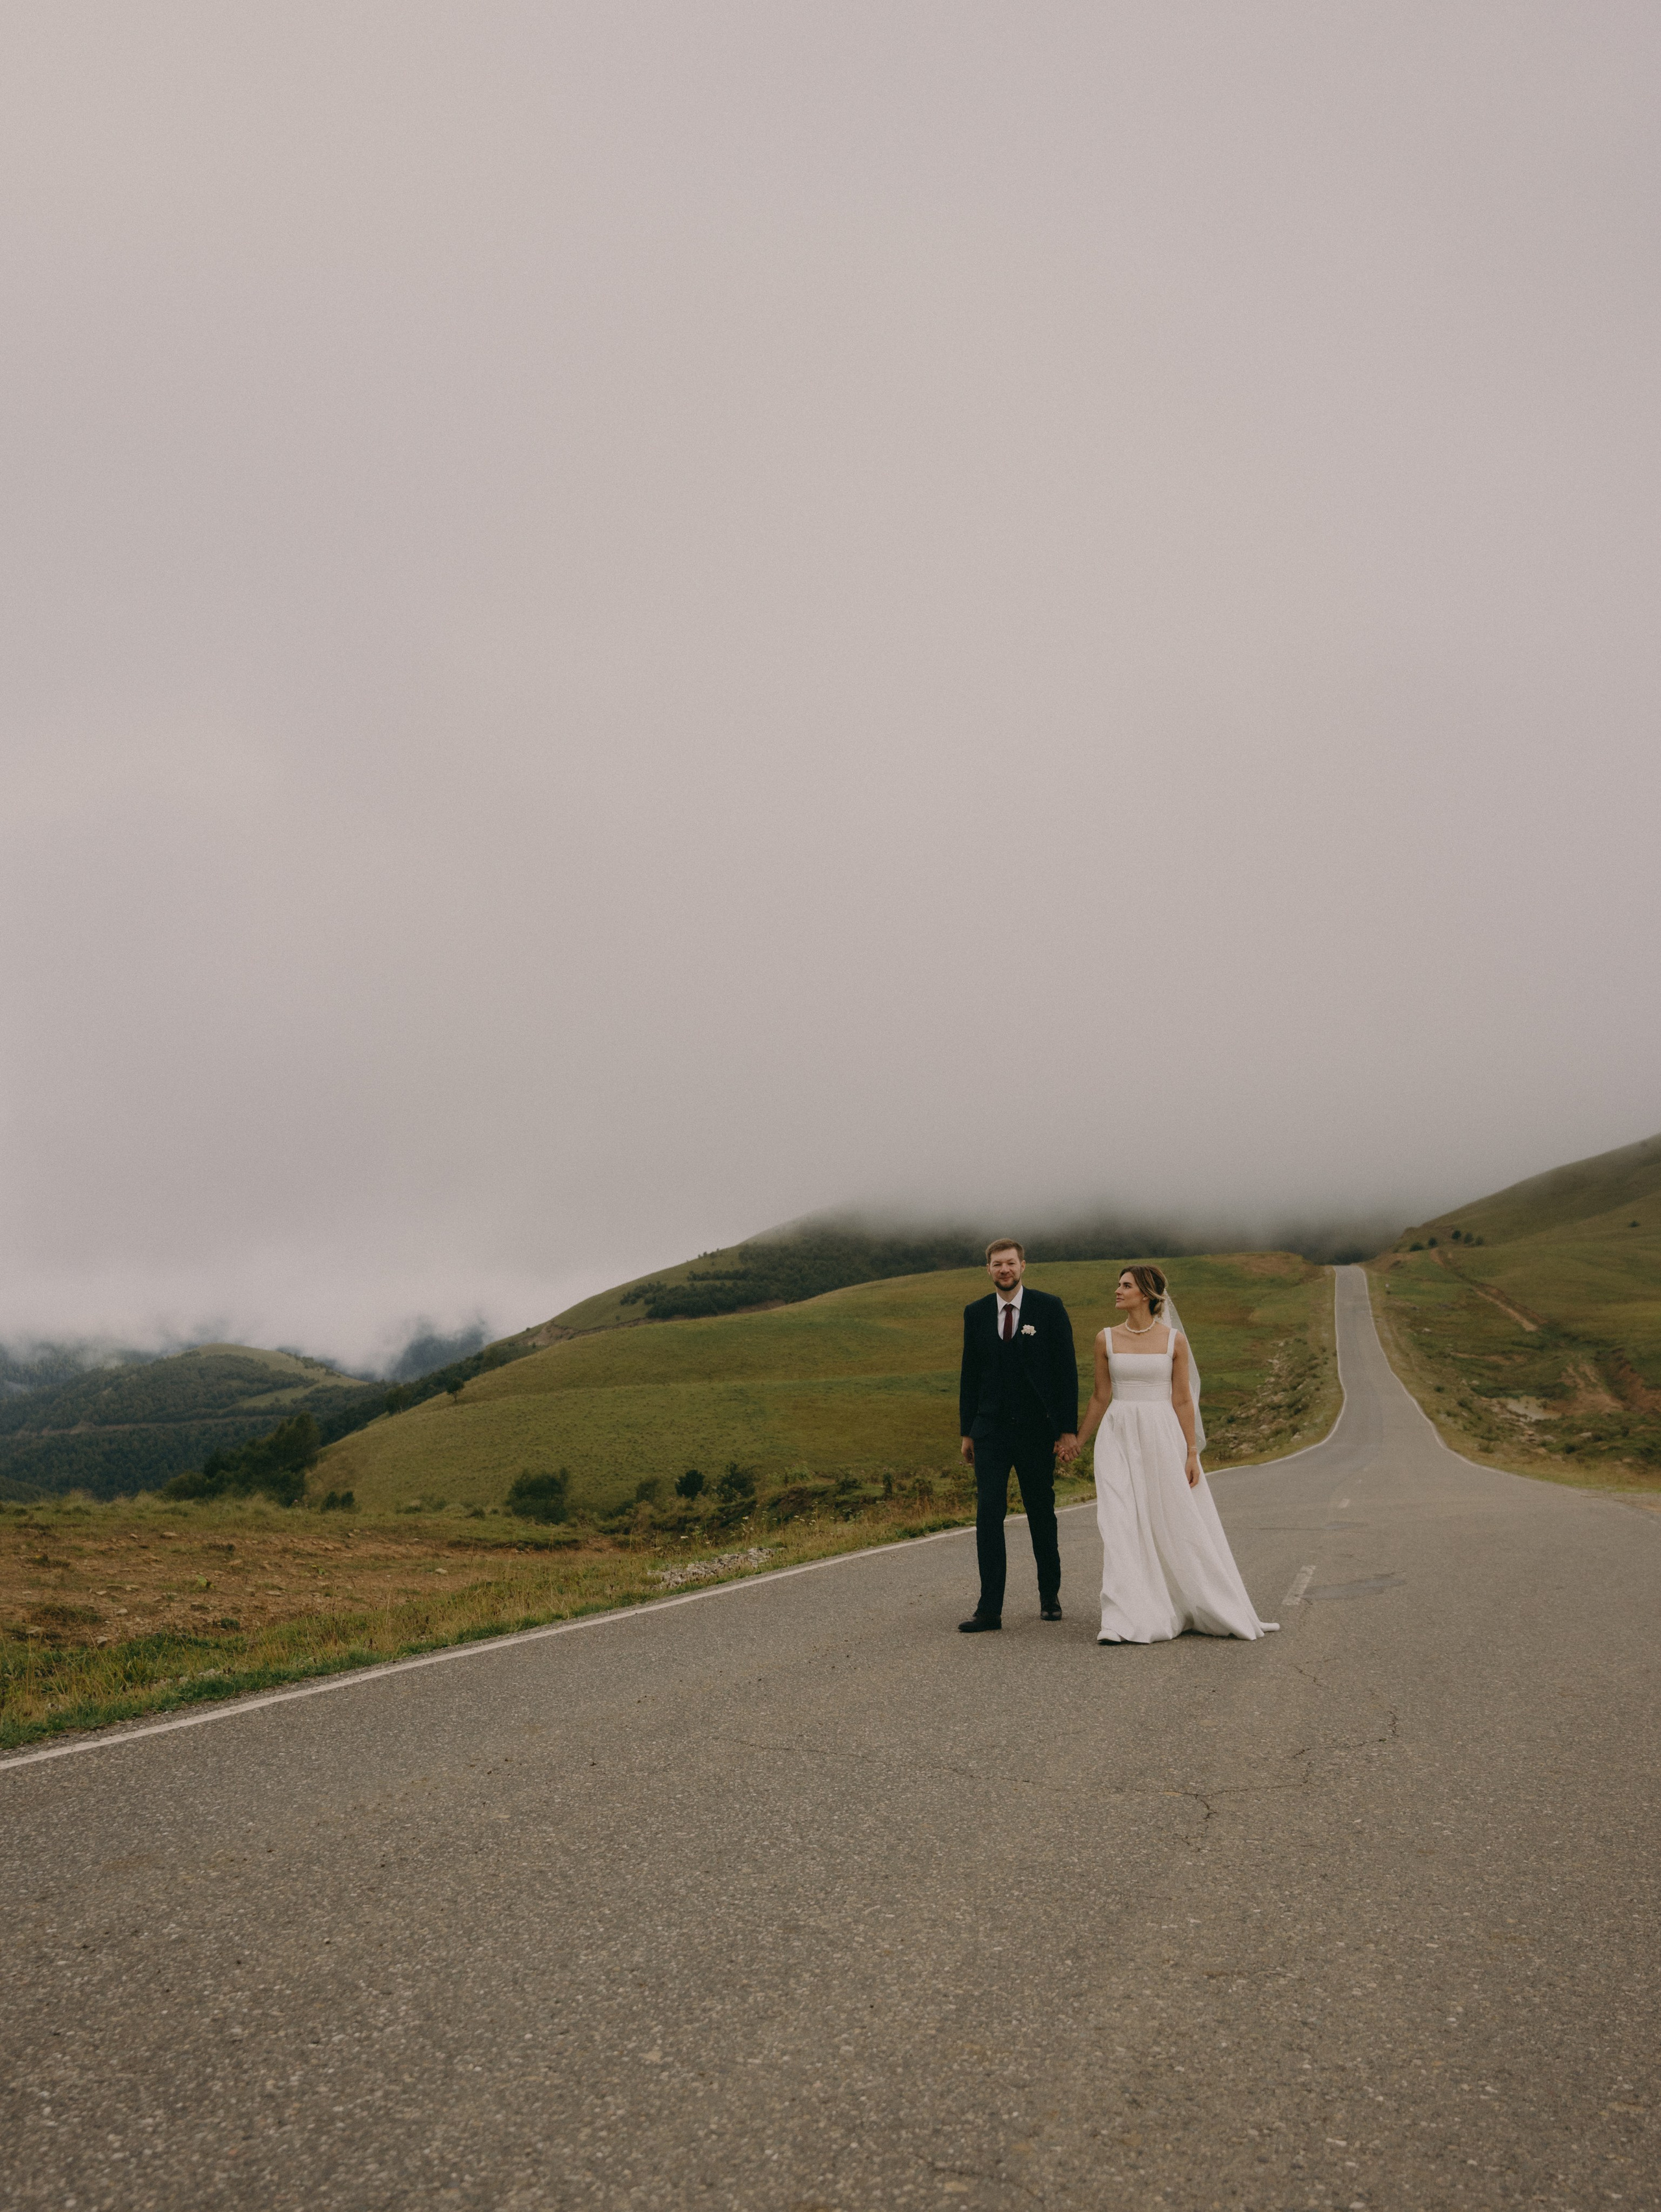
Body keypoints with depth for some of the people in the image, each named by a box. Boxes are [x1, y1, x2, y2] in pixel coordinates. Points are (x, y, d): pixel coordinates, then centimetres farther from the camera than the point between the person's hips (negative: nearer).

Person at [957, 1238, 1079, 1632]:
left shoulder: (1049, 1308, -2)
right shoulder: (975, 1313, 6)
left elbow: (1067, 1370, -3)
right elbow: (969, 1374, 10)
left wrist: (1068, 1428, -8)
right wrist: (966, 1432, 8)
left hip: (1036, 1431, -1)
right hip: (990, 1432, 2)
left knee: (1042, 1515, 11)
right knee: (988, 1515, -6)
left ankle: (1050, 1596, 29)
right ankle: (990, 1608, -4)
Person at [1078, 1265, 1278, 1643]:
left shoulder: (1175, 1340, -2)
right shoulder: (1106, 1340, 2)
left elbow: (1183, 1400, 0)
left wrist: (1192, 1454, -4)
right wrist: (1078, 1443, 14)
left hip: (1163, 1437, -1)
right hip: (1119, 1438, 1)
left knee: (1184, 1525, 6)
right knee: (1122, 1527, -6)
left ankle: (1222, 1613, 25)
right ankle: (1129, 1622, 0)